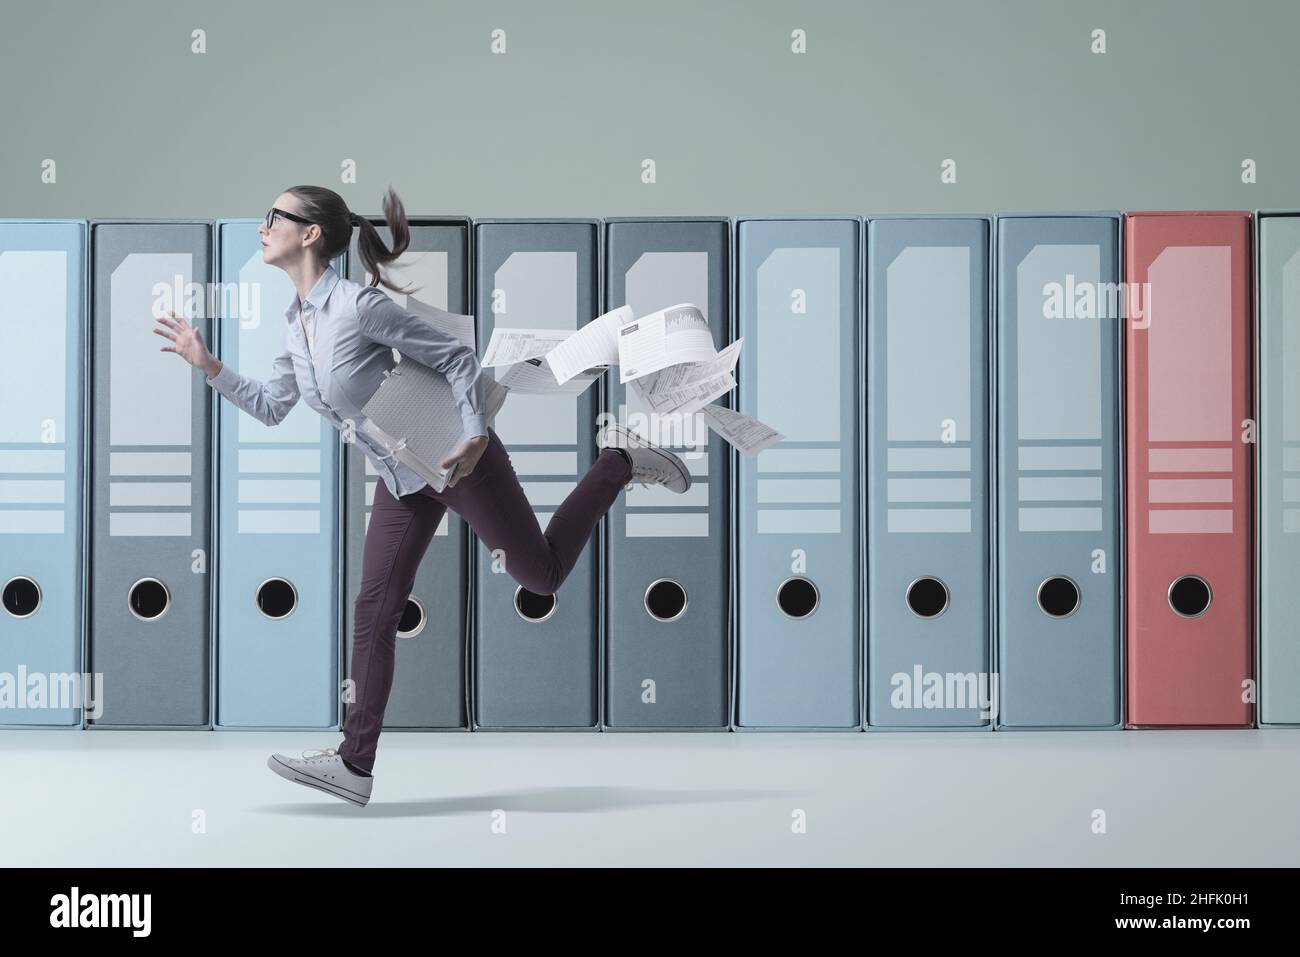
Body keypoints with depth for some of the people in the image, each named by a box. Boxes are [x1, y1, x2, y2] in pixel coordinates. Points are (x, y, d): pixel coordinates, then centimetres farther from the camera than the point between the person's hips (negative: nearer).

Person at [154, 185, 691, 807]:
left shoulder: (359, 304, -23)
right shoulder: (295, 322, 3)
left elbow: (456, 358, -18)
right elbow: (271, 408, 13)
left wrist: (474, 434, -23)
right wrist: (207, 366, 4)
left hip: (457, 458, -8)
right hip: (402, 478, 8)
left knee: (543, 575, 5)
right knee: (374, 614, 2)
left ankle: (619, 460, 24)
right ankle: (356, 764, 5)